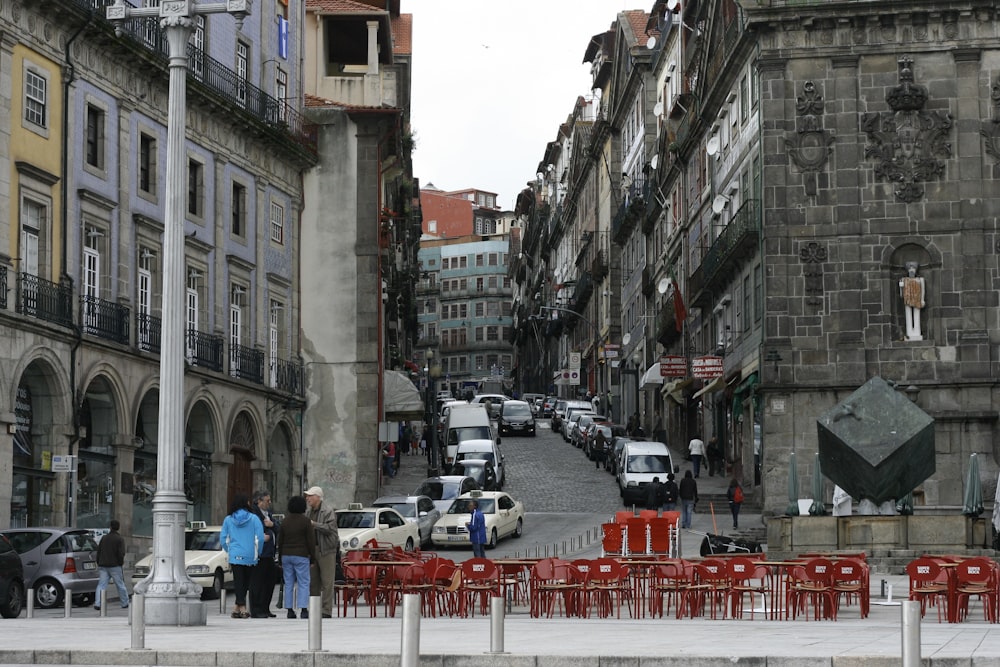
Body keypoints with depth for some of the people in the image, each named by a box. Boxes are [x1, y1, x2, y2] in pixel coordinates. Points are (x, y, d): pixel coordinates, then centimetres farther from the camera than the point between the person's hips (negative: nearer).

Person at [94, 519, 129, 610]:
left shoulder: (104, 538, 10)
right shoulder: (120, 539, -5)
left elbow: (98, 551, 12)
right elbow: (121, 553, -13)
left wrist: (99, 563, 19)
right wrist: (121, 563, 1)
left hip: (103, 565, 3)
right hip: (114, 565, -3)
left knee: (101, 585, -1)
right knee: (120, 585, 8)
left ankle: (97, 603, -16)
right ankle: (125, 604, 17)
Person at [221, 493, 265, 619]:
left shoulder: (228, 519, 2)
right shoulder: (253, 518, -3)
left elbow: (223, 539, 3)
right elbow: (260, 538, -8)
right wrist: (257, 552, 6)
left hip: (235, 556, 1)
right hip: (250, 556, -1)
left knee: (238, 581, 1)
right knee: (246, 581, 11)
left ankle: (241, 607, -8)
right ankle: (238, 606, 12)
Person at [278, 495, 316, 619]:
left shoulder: (285, 521, 9)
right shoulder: (306, 521, -6)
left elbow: (280, 541, 12)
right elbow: (311, 541, -6)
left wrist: (281, 557, 19)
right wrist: (312, 558, 1)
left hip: (286, 556, 5)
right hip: (301, 556, -5)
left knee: (289, 583, 7)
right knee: (303, 583, -3)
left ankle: (290, 610, 6)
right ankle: (304, 609, -12)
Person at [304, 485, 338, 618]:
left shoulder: (328, 512, -5)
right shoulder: (308, 513, 17)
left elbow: (329, 528, -17)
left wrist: (314, 524, -17)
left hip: (326, 551, -7)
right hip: (312, 550, 7)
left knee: (327, 582, -7)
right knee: (313, 582, 9)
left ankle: (327, 611, -7)